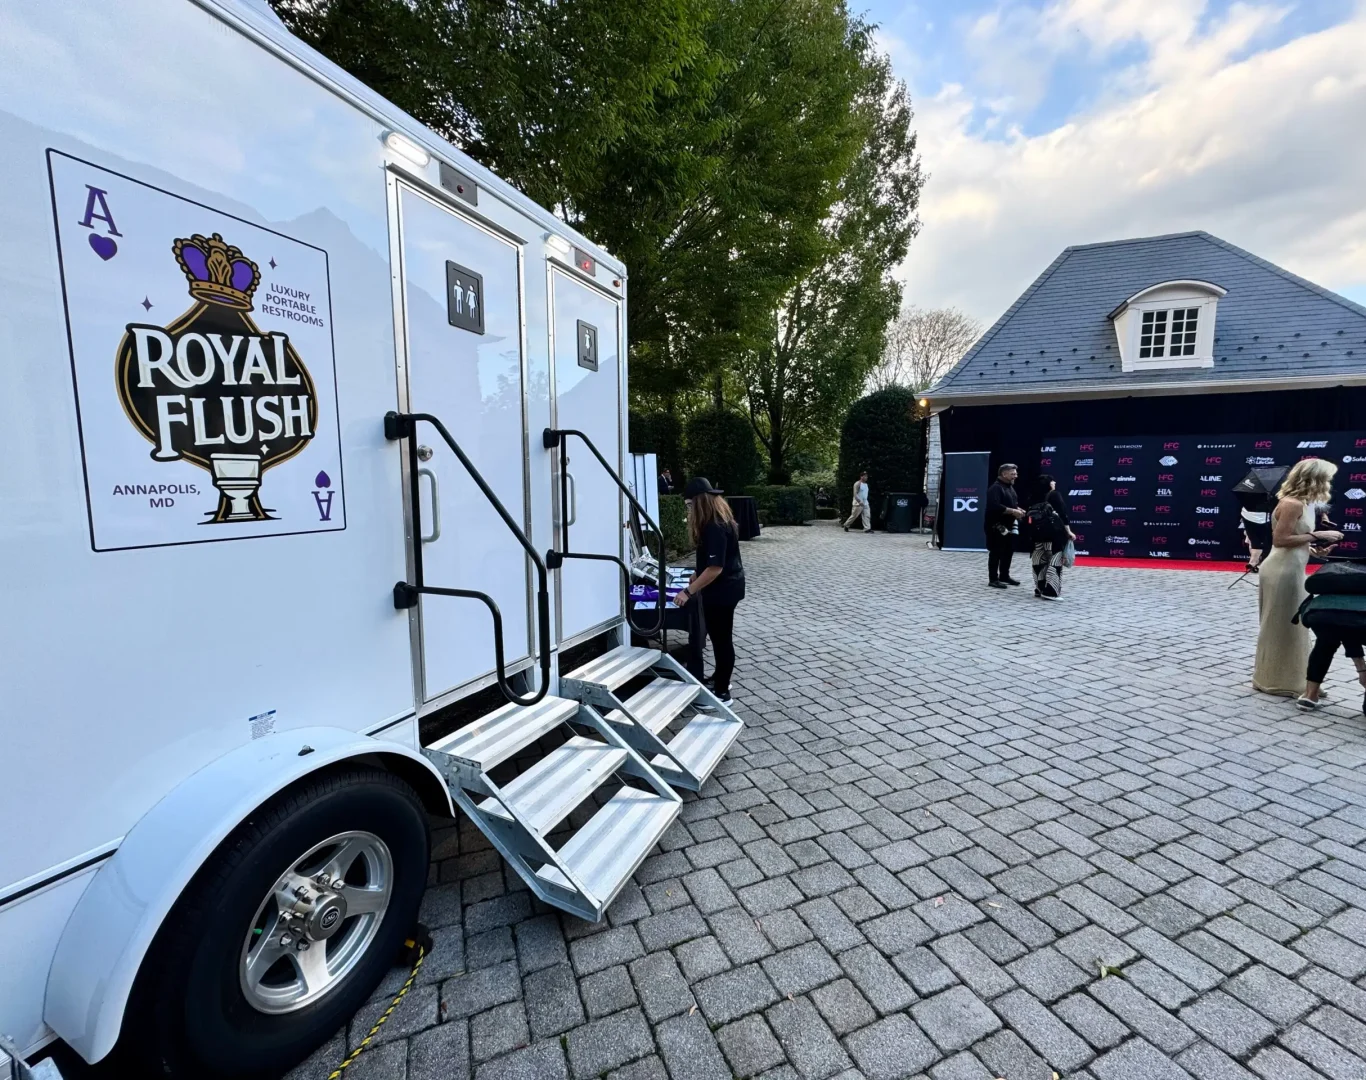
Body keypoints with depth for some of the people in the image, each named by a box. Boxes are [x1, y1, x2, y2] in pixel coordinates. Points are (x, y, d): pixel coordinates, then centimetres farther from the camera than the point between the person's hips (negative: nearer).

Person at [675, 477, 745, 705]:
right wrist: (698, 576, 17)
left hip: (723, 589, -10)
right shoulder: (718, 520, 7)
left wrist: (689, 591, -24)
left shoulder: (715, 527, -25)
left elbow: (715, 568, -29)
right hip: (725, 586, 10)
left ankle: (722, 693, 13)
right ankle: (720, 678, 38)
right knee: (719, 636, 22)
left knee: (721, 638, 1)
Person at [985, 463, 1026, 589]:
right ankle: (993, 579, 1)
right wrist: (1013, 511, -23)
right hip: (997, 526, -9)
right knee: (996, 553, -4)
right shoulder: (995, 488, -16)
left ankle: (1004, 576, 26)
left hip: (1009, 525, 10)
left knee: (1008, 551, 14)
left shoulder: (1010, 487, 15)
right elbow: (995, 507, -28)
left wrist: (1018, 510, 4)